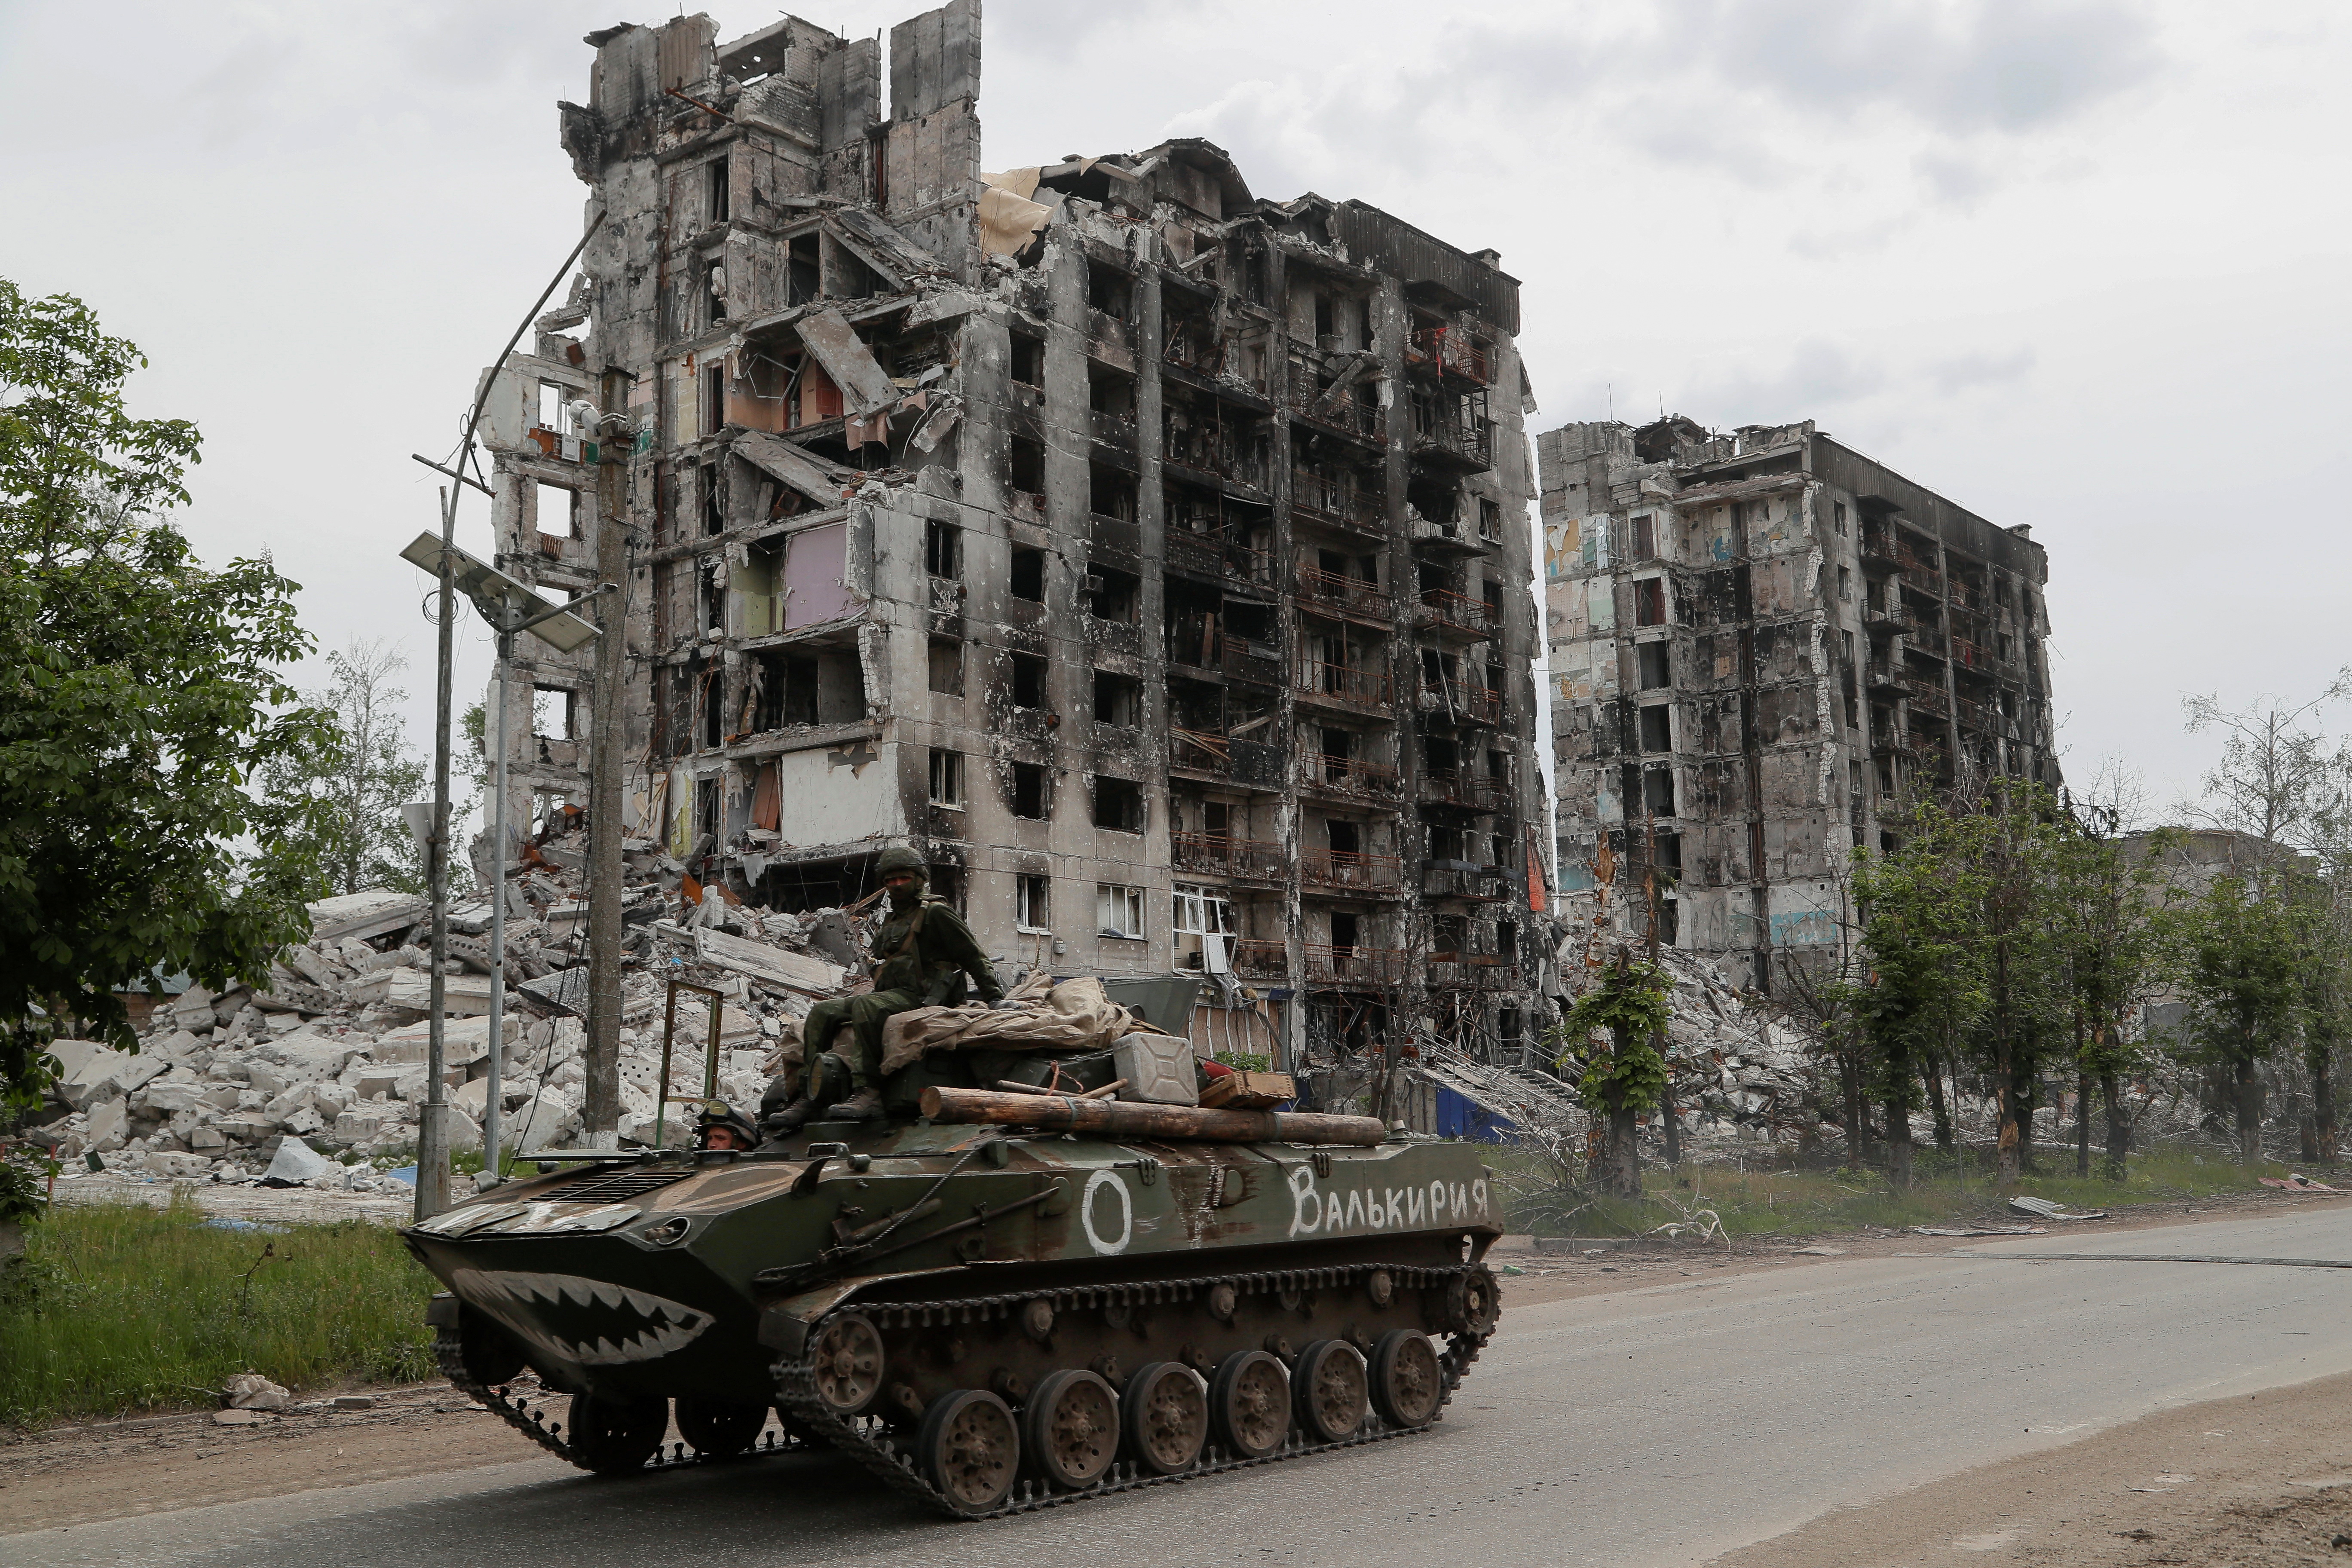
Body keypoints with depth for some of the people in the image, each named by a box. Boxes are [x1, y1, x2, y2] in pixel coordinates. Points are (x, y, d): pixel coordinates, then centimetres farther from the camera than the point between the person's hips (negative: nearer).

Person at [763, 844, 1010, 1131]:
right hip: (889, 994, 9)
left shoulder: (936, 913, 0)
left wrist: (995, 998, -12)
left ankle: (868, 1093, -43)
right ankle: (806, 1099, -15)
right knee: (822, 1012, -5)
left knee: (866, 1006, -36)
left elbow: (975, 958, -4)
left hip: (920, 997, -9)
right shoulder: (892, 921, 25)